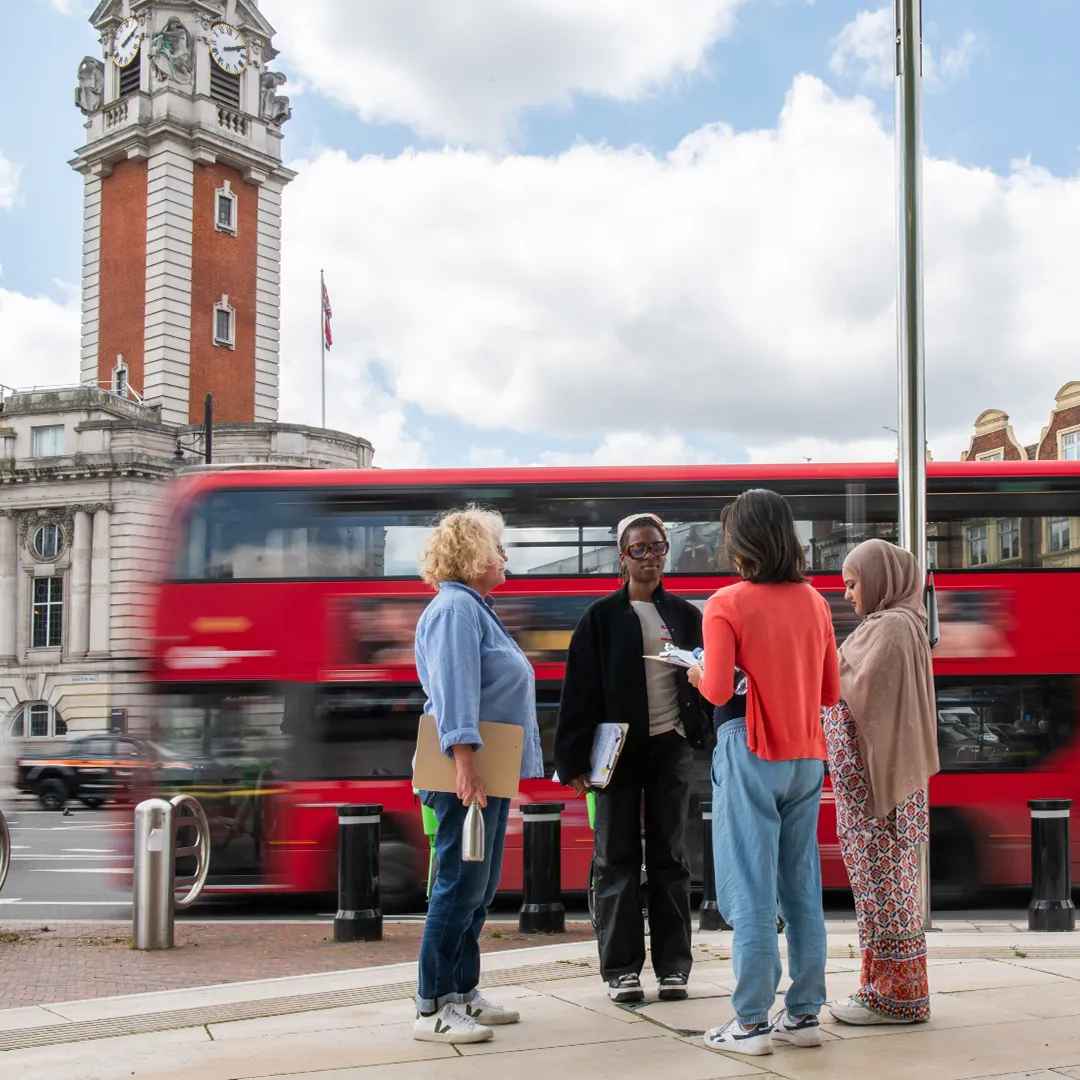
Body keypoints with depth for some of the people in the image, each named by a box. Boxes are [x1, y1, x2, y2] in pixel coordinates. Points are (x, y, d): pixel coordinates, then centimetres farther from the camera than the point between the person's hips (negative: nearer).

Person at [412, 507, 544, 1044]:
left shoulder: (475, 608, 19)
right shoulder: (454, 608, -14)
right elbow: (454, 690, -25)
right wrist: (465, 761, -32)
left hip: (491, 774, 11)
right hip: (469, 776, -11)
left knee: (479, 888, 14)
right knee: (461, 885, -7)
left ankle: (462, 994, 22)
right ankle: (433, 1009, -1)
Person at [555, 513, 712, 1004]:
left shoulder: (684, 614, 8)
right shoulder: (601, 616, 0)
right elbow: (579, 689, -4)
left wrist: (703, 738, -10)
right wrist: (575, 758, -10)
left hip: (671, 747, 2)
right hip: (618, 748, -2)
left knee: (669, 857, 7)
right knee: (618, 858, 3)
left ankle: (673, 965, 14)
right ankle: (620, 968, 9)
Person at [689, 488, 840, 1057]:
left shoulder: (726, 604, -10)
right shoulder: (814, 601, 6)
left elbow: (718, 691, -15)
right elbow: (830, 691, 10)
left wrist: (698, 676, 5)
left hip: (751, 756, -5)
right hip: (806, 759, 6)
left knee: (750, 894, -1)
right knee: (803, 890, 11)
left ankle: (751, 1023, 3)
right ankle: (804, 1014, 17)